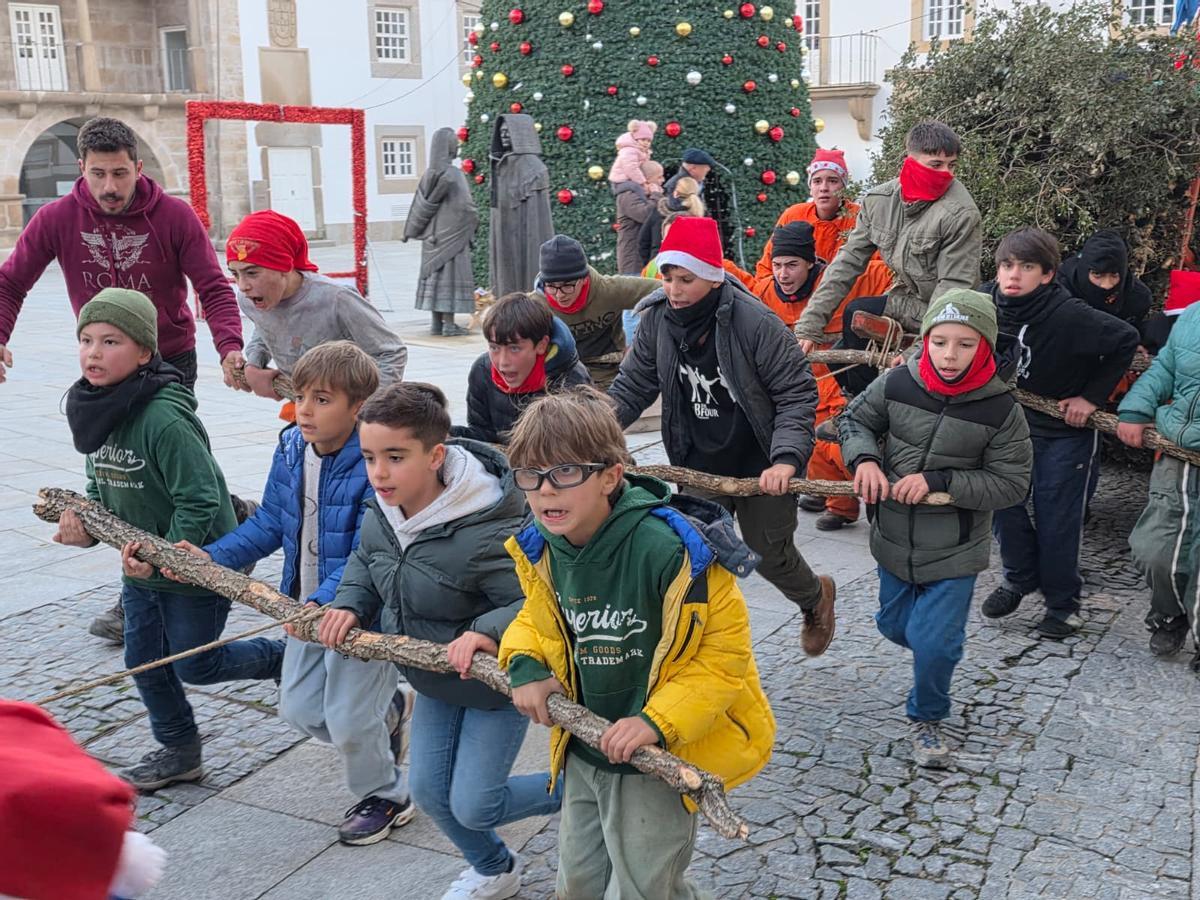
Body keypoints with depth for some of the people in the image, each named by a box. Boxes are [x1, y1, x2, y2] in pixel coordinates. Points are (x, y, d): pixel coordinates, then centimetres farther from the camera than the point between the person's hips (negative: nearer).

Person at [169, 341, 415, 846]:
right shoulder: (290, 451, -3)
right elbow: (269, 524, 7)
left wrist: (324, 604, -39)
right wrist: (212, 557, -5)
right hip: (308, 606, 8)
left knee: (348, 723, 0)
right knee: (299, 710, 17)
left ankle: (385, 796, 29)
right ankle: (388, 711, 43)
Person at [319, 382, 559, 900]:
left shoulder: (485, 533, -35)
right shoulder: (382, 514, -9)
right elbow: (364, 564, 11)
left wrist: (490, 632, -49)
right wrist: (350, 605, -6)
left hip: (494, 682, -8)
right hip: (435, 682, 8)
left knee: (474, 807, -1)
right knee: (429, 791, 17)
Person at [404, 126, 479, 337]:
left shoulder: (429, 174, 6)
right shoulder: (453, 174, -14)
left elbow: (419, 205, 10)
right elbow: (465, 205, -13)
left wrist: (410, 231, 17)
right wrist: (474, 219, 5)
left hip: (432, 235, 7)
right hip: (452, 233, -7)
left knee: (434, 273, 9)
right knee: (450, 274, -3)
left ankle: (436, 324, 11)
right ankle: (449, 325, -3)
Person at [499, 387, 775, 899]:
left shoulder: (667, 548, -29)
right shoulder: (540, 549, -7)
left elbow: (726, 650, -21)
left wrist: (659, 722, -28)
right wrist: (526, 665, -8)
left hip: (657, 758, -7)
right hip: (583, 750, 7)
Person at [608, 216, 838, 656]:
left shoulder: (755, 322, -23)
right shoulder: (657, 319, -8)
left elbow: (797, 393, -17)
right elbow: (632, 387, 1)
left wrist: (786, 458, -28)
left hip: (761, 466, -4)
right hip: (698, 465, 4)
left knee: (769, 553, 9)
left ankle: (815, 597, 44)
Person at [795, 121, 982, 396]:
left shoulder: (961, 214, -21)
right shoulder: (878, 199, -5)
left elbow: (952, 290, -22)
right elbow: (847, 262, -2)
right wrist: (809, 326, -8)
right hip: (906, 298, 6)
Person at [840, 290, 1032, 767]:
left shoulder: (1001, 409, -18)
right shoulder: (896, 383, -13)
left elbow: (1011, 483, -13)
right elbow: (854, 419, 4)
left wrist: (938, 481, -23)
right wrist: (865, 459, -17)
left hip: (954, 552, -3)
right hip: (894, 541, 4)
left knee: (934, 643, -5)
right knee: (894, 625, 22)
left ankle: (926, 718, 24)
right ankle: (939, 645, 56)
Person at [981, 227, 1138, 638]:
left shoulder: (1069, 316, -29)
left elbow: (1126, 340, -22)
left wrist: (1093, 396, -19)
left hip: (1065, 431, -4)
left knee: (1056, 516, 0)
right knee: (1002, 502, 5)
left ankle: (1062, 601, 19)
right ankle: (1020, 576, 29)